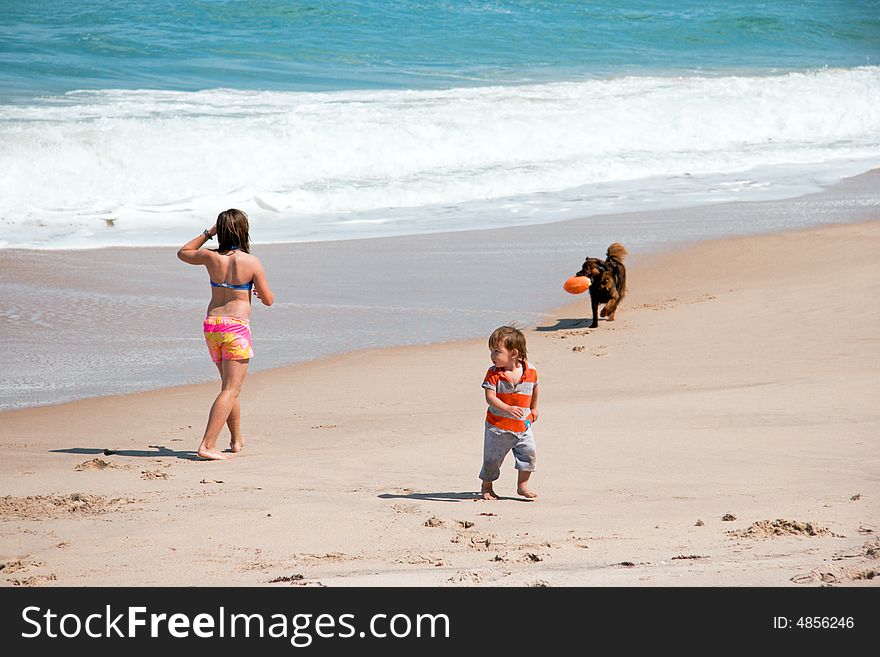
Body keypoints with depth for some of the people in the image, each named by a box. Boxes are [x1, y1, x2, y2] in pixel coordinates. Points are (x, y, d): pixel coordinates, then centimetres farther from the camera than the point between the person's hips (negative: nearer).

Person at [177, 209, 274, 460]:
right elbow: (268, 300, -2)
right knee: (230, 390, -6)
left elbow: (183, 253, 21)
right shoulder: (252, 262, -11)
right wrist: (260, 290, 20)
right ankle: (207, 445, -18)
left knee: (230, 386, 22)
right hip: (237, 326, -6)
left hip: (211, 325, 6)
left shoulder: (211, 257, -1)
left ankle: (237, 440, 34)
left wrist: (207, 233, 19)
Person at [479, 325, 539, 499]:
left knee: (528, 452, -7)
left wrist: (533, 408, 25)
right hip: (497, 425, -2)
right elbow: (490, 397, -22)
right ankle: (486, 487, 26)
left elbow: (534, 388, 16)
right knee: (492, 458, 5)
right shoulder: (493, 373, -14)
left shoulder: (530, 371, -6)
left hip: (522, 425, 2)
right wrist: (507, 409, -37)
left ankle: (522, 485, 10)